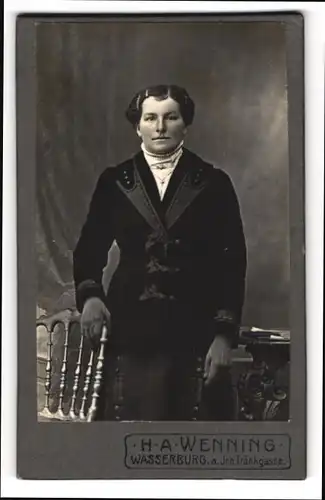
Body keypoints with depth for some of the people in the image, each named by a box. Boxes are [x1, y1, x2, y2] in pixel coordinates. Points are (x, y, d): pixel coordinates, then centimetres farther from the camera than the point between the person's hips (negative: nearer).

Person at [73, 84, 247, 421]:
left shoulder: (214, 184, 3)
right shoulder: (114, 181, 7)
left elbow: (232, 262, 0)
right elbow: (89, 249, 9)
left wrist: (225, 333, -7)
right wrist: (89, 295, -11)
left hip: (195, 329, -1)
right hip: (130, 328, 1)